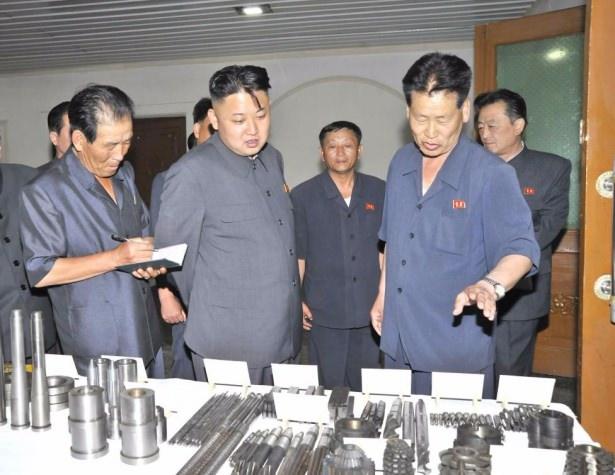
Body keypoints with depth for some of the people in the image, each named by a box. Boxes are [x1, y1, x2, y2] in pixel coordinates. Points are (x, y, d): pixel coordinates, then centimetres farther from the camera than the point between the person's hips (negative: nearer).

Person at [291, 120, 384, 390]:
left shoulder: (378, 192, 3)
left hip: (369, 311, 2)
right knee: (328, 387, 11)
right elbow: (297, 254, 1)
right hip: (324, 312, -2)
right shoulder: (303, 196, -3)